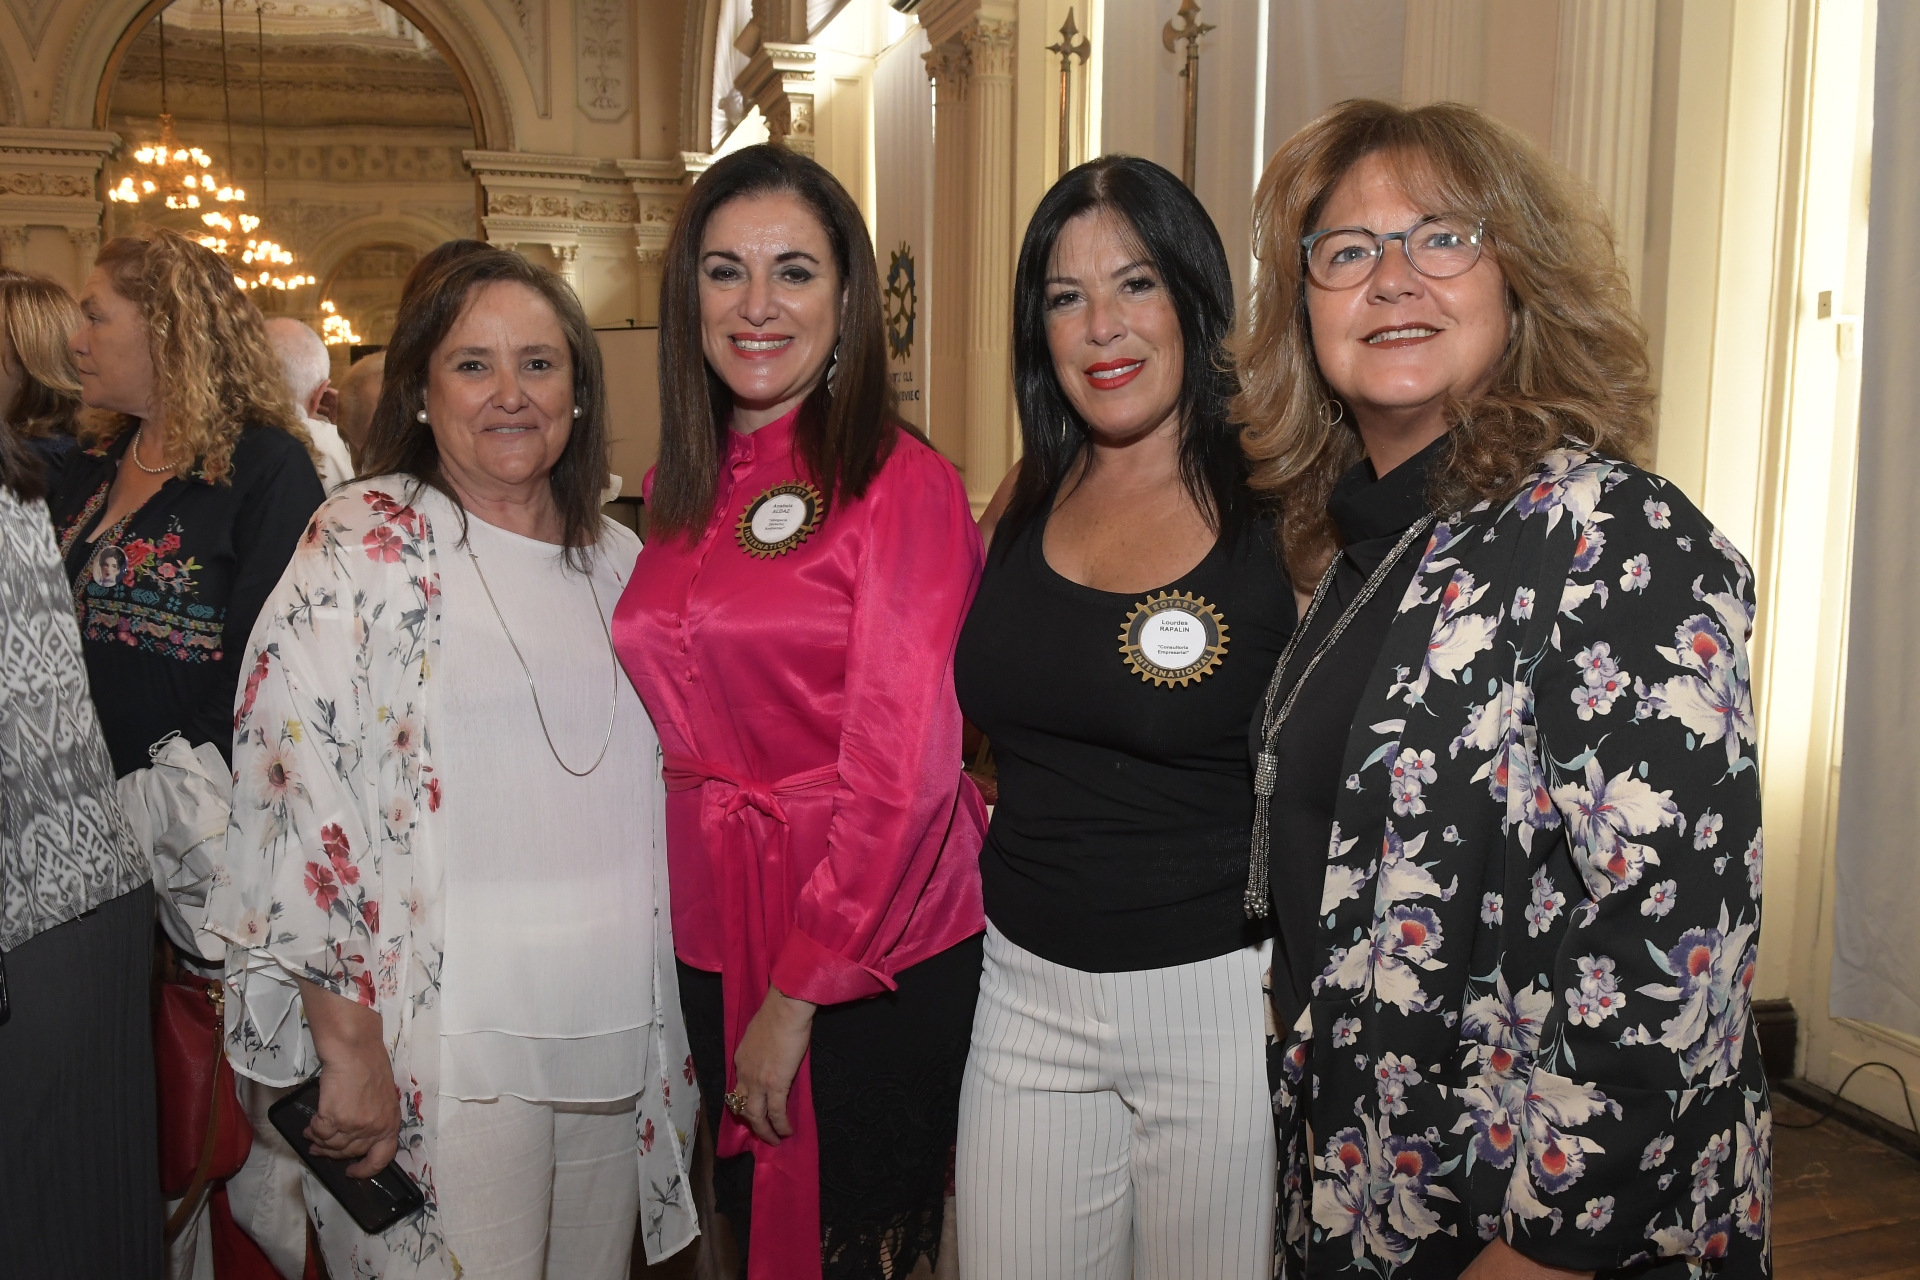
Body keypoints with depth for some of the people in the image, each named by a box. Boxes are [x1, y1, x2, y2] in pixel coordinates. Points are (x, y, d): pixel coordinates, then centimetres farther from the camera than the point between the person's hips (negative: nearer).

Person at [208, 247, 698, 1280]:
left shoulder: (619, 559, 9)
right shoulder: (363, 548, -7)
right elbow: (294, 790, -13)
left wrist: (652, 1017, 14)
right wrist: (347, 1042, -15)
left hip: (617, 1038, 6)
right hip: (446, 1054, -5)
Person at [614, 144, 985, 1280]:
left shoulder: (902, 483, -15)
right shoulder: (680, 492, 5)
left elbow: (901, 773, -17)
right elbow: (687, 732, 11)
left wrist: (797, 995, -15)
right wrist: (742, 983, 6)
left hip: (873, 948, -6)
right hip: (716, 936, 6)